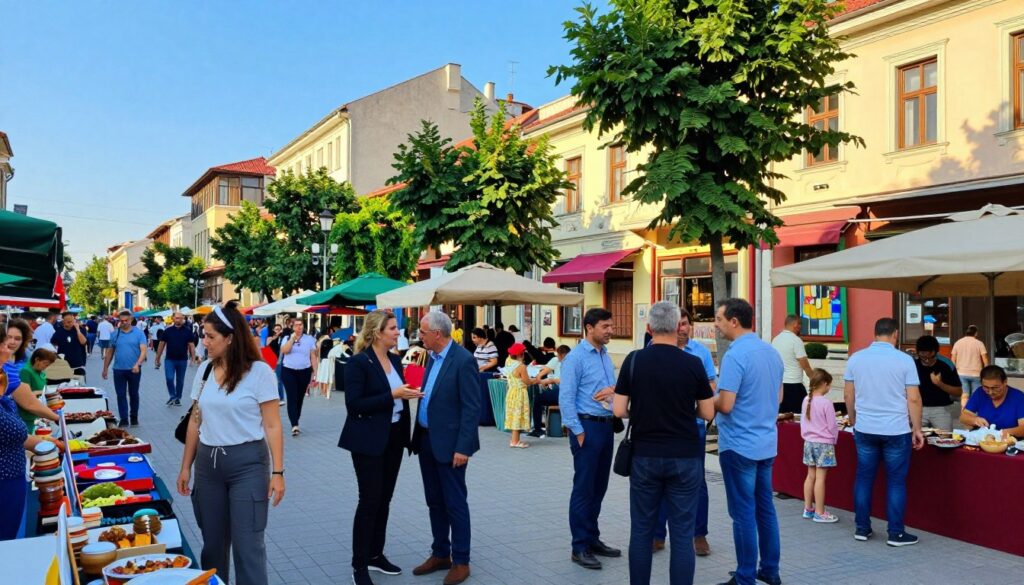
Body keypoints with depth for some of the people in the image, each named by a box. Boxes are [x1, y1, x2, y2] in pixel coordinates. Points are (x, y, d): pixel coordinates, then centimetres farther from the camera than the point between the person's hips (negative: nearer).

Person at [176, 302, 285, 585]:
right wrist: (186, 466, 13)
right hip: (208, 463, 5)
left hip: (247, 463, -5)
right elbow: (195, 421, 13)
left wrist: (277, 472, -12)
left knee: (247, 544, -2)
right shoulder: (204, 370, 6)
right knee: (212, 541, 14)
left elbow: (272, 426, -9)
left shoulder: (259, 371, -11)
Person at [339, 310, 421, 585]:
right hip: (369, 441, -7)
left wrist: (407, 395, 0)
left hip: (394, 438, 7)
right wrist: (393, 395, -24)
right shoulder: (358, 362, -15)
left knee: (384, 499, 15)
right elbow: (353, 405, -21)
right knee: (369, 501, -2)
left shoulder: (395, 359, 8)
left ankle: (376, 555, 28)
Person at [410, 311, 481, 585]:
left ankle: (461, 562, 15)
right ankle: (440, 554, 29)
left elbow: (472, 408, -17)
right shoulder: (432, 357, 9)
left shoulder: (463, 360, -17)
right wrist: (419, 436, 12)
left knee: (455, 503, 3)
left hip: (449, 443, -8)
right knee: (434, 501, 16)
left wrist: (463, 448, -20)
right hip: (426, 439, 8)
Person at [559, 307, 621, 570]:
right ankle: (580, 547, 7)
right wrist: (578, 432, -16)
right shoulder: (576, 358, -12)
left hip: (607, 426, 8)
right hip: (587, 426, -8)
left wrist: (614, 391, -5)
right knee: (584, 489, -1)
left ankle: (592, 539, 27)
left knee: (599, 488, 15)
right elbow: (566, 398, -15)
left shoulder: (606, 356, 11)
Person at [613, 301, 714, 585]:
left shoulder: (633, 360, -5)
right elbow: (707, 413, -1)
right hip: (684, 457, -1)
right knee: (682, 533, 5)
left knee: (641, 530, 11)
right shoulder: (693, 364, -8)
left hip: (645, 455, 1)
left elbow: (620, 410, -4)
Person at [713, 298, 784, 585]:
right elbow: (778, 396, 17)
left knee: (743, 513, 1)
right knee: (765, 508, 16)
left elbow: (725, 405, -22)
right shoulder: (772, 352, 7)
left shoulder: (735, 355, -20)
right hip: (767, 443, 8)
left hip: (739, 445, -8)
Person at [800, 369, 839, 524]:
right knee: (820, 478, -2)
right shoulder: (826, 402, -17)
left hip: (809, 442, 7)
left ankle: (808, 509, 20)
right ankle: (819, 513, 3)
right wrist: (834, 439, 5)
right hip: (824, 443, -7)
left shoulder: (806, 400, 2)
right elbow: (832, 425, -11)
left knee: (811, 476, 13)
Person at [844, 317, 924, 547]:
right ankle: (896, 533, 11)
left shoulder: (856, 358, 1)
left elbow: (848, 395, 7)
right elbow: (913, 399, -8)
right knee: (896, 482, 6)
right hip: (896, 431, -3)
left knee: (864, 478, 11)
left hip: (864, 429, 3)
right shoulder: (904, 360, -7)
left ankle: (862, 529, 18)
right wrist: (917, 429, 2)